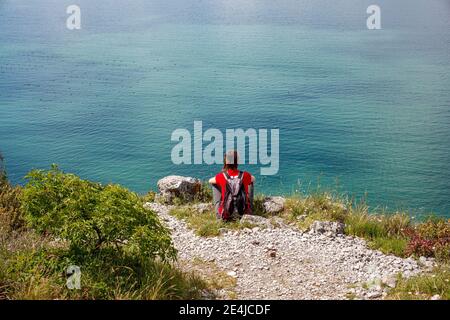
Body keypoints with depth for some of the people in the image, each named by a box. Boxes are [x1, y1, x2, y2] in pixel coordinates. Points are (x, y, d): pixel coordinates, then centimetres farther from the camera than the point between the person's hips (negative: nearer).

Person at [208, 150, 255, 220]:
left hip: (225, 215, -1)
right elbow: (253, 179, 21)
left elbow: (210, 181, 16)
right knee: (251, 182, 22)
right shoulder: (245, 175, -6)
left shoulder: (221, 176, -9)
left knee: (214, 184, 20)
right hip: (243, 213, 1)